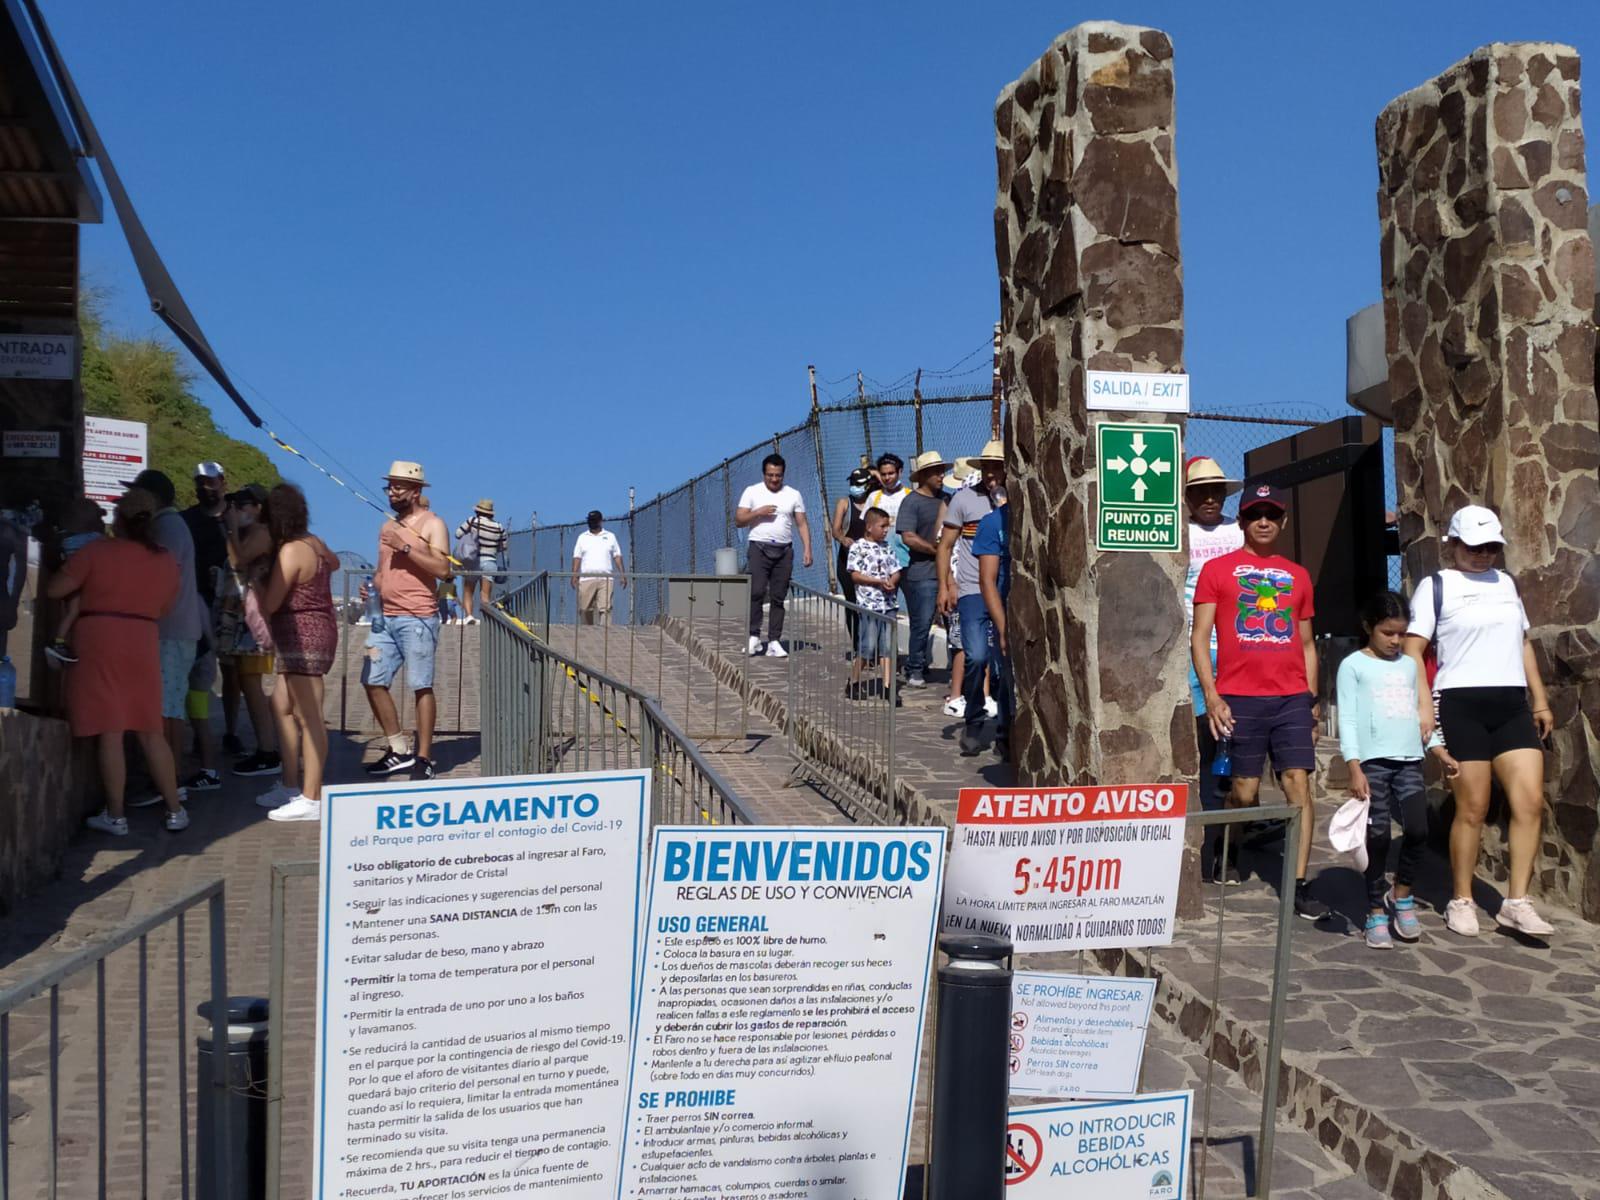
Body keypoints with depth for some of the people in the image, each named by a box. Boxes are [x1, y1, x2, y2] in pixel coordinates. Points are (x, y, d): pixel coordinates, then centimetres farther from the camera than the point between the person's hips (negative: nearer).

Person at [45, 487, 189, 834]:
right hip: (142, 645, 4)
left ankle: (115, 817, 4)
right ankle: (175, 811, 13)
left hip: (98, 643, -4)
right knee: (151, 732, 11)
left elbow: (54, 590, -3)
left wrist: (86, 586, 16)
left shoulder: (98, 550, -6)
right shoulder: (167, 560, 5)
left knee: (109, 732, -1)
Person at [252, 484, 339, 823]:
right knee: (281, 707, 18)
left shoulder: (290, 551, -17)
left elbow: (270, 603, -15)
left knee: (308, 718, -7)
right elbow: (334, 563, 34)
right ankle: (290, 786, 24)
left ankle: (311, 800, -4)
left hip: (303, 638, -10)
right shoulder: (313, 542, 11)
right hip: (315, 633, 10)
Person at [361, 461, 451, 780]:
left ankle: (423, 758, 2)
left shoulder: (432, 524, -3)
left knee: (421, 686, -5)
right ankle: (399, 750, 16)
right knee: (373, 682, 5)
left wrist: (406, 547, -19)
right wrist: (371, 588, 7)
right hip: (384, 617, 8)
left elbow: (443, 568, -16)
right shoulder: (388, 526, 19)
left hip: (417, 618, -8)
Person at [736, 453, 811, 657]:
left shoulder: (793, 495, 10)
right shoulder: (752, 492, 6)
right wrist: (758, 512, -12)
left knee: (778, 597, 3)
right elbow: (738, 520, 3)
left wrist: (807, 549, -3)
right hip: (759, 548, -2)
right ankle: (754, 637, -8)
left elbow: (802, 524, 8)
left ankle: (774, 642, 4)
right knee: (756, 592, -14)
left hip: (784, 550, 2)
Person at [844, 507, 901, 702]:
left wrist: (892, 581, -10)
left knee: (887, 648, 4)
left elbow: (896, 571, 13)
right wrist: (879, 581, -17)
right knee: (867, 648, -4)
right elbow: (855, 575, -10)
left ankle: (888, 686, 6)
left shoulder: (886, 547, 13)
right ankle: (853, 683, 12)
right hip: (869, 605, -5)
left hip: (888, 604, 6)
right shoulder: (858, 547, -4)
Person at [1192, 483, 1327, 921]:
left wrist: (1312, 700, 12)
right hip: (1239, 699, -3)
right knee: (1245, 792, 1)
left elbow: (1306, 643, 19)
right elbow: (1199, 636, 1)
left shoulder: (1297, 575, 16)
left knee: (1298, 783, -6)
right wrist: (1211, 696, -8)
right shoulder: (1217, 569, 5)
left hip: (1292, 697, 3)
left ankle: (1299, 887, -2)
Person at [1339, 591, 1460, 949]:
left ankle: (1401, 894, 15)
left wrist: (1442, 753, 15)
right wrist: (1354, 768, -12)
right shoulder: (1353, 666, 1)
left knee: (1417, 829, -9)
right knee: (1378, 836, -4)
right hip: (1373, 761, -4)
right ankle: (1376, 912, 9)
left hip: (1410, 761, 4)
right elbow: (1347, 719, -4)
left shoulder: (1410, 666, 17)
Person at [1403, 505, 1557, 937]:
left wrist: (1540, 699, 17)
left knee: (1531, 800, -5)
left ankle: (1516, 902, 3)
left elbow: (1523, 643, 23)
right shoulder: (1435, 586, 1)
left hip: (1512, 704, 5)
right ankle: (1462, 902, 10)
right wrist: (1423, 703, -17)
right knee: (1473, 808, -3)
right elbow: (1413, 649, -6)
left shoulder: (1506, 583, 17)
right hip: (1461, 704, -5)